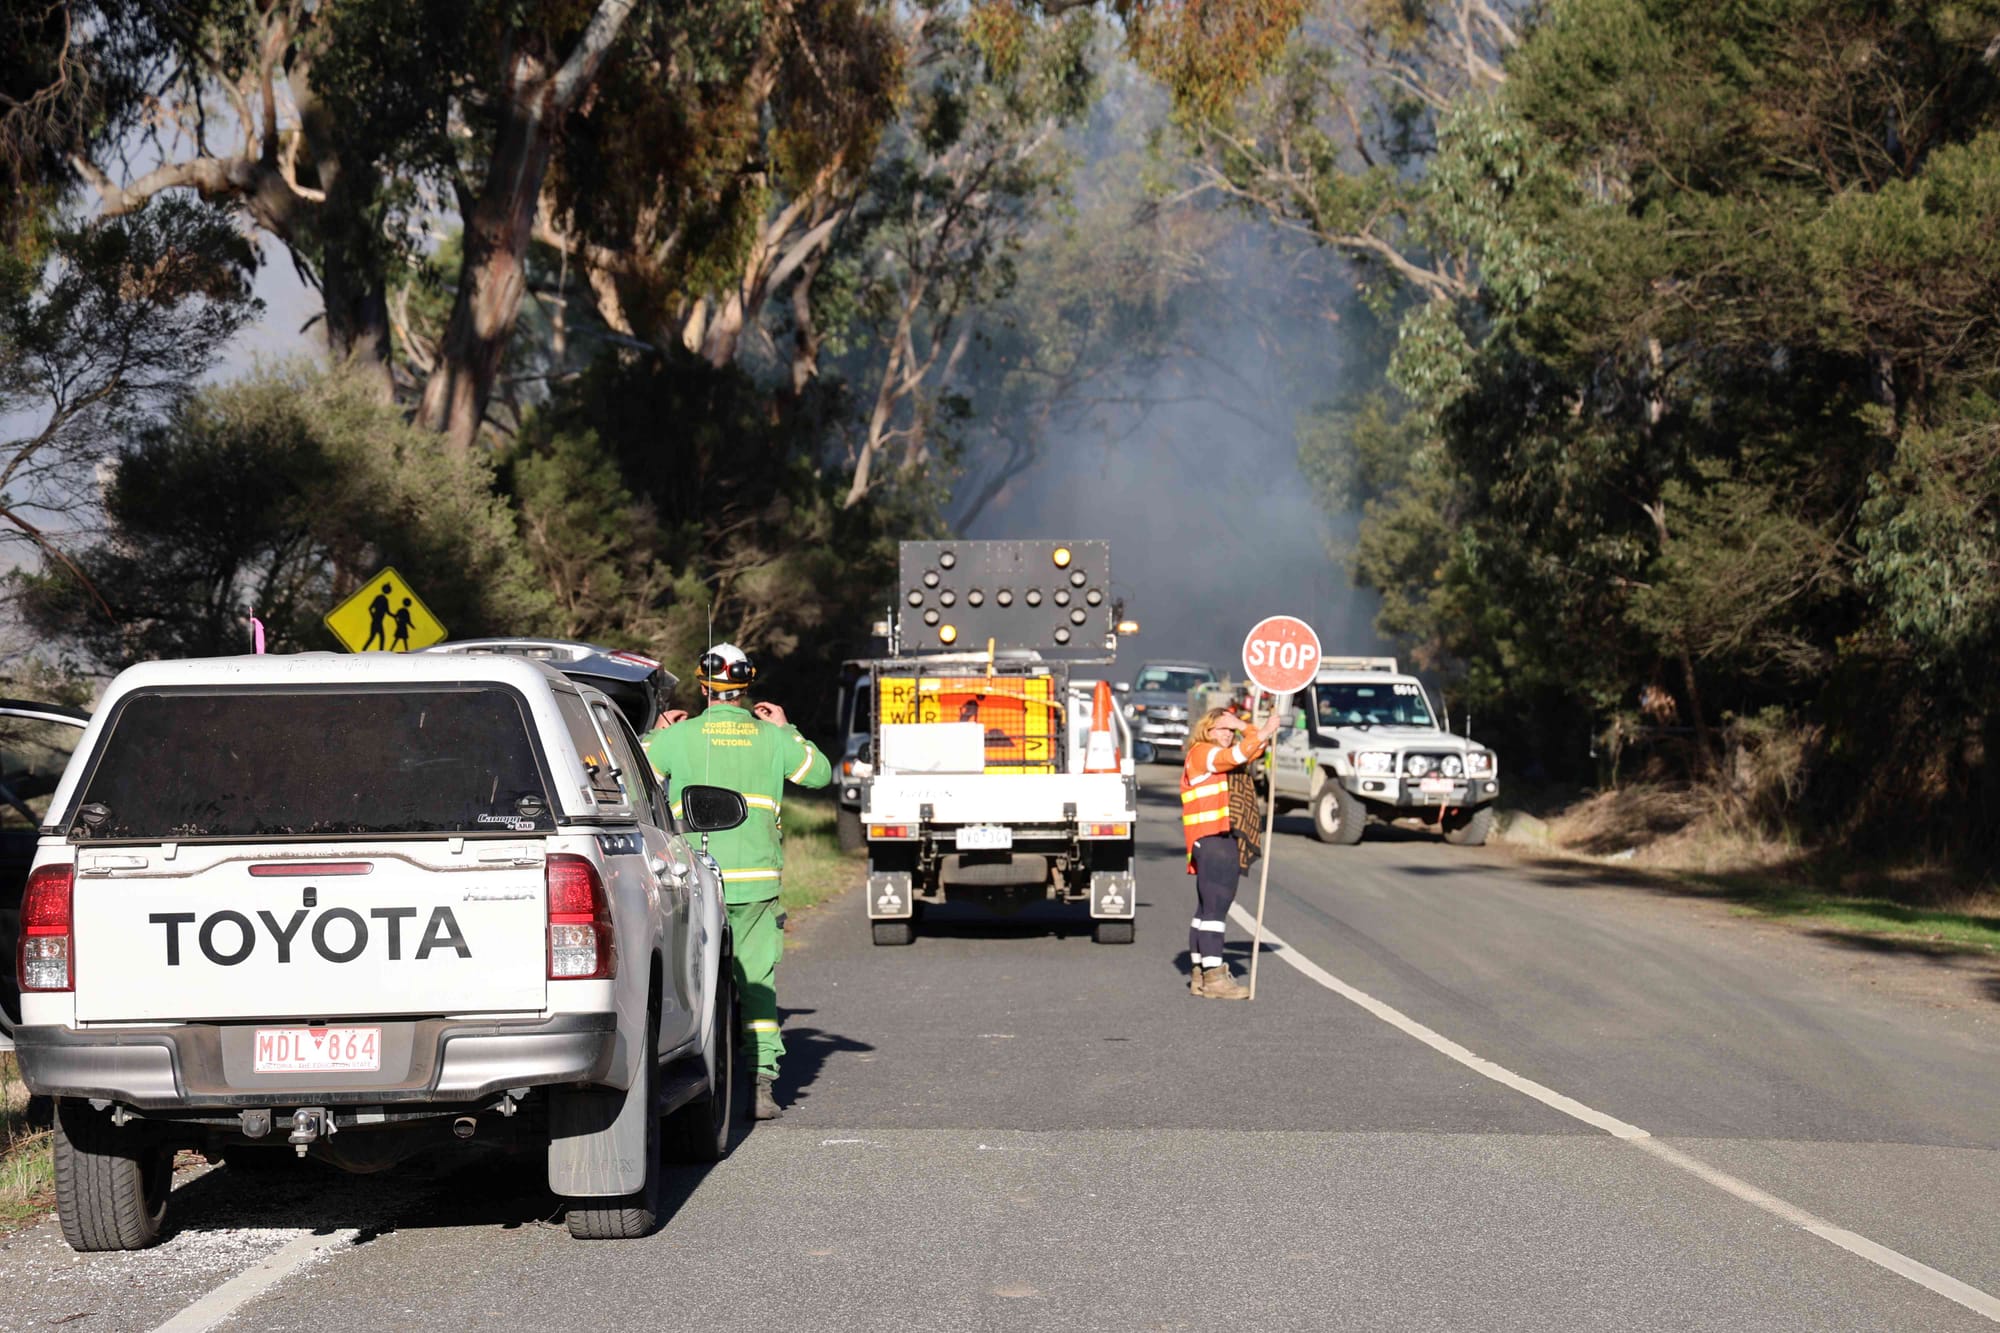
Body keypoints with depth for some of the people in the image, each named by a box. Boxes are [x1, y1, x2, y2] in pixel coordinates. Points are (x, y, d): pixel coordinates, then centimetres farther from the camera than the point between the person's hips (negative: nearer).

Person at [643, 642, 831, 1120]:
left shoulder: (680, 736, -2)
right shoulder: (770, 738, 4)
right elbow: (820, 773, 18)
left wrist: (656, 733, 22)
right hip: (757, 879, 2)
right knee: (758, 985, 7)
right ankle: (763, 1085, -2)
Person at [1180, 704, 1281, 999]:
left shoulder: (1221, 757, 23)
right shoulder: (1201, 753, -6)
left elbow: (1256, 750, 22)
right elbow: (1235, 756, -21)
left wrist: (1242, 727, 10)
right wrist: (1263, 732, -20)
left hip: (1226, 839, 11)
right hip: (1211, 839, -11)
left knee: (1208, 907, 13)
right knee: (1214, 906, -14)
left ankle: (1198, 973, 18)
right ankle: (1213, 976, -19)